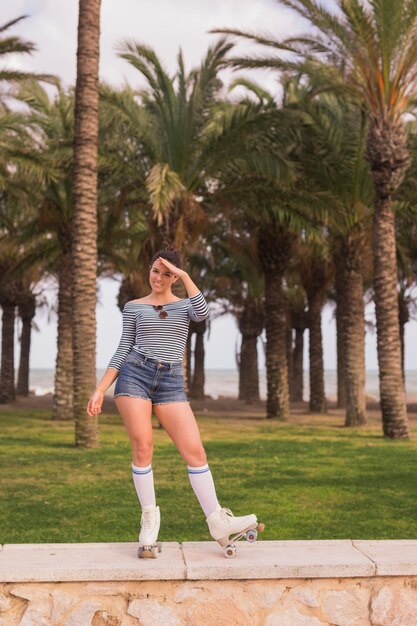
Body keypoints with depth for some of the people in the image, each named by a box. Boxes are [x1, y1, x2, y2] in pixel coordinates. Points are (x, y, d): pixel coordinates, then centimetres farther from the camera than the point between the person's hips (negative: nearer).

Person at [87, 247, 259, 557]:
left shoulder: (185, 305, 14)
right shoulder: (134, 307, 12)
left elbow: (203, 313, -11)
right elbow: (123, 350, 11)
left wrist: (185, 276, -7)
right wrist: (100, 390, 4)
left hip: (172, 383, 1)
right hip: (135, 375, -1)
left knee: (195, 450, -8)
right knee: (143, 447, -7)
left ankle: (218, 522, -5)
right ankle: (150, 516, 10)